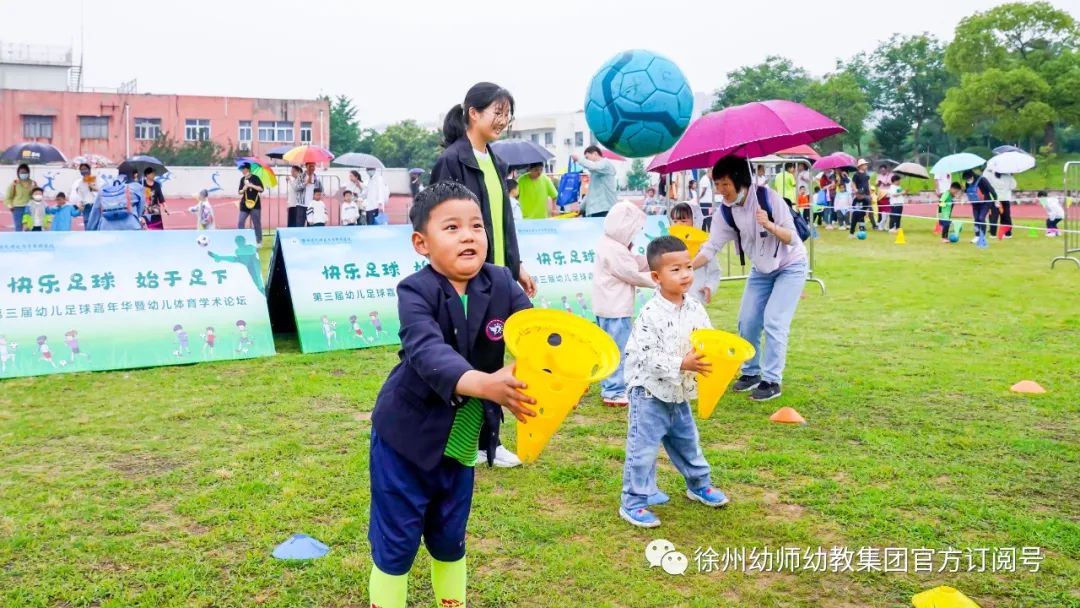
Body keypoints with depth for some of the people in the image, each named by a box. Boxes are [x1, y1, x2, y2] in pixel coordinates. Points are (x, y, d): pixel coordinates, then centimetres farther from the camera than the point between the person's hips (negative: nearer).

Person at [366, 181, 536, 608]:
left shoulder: (501, 284, -8)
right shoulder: (416, 292, -21)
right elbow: (428, 352, -38)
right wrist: (481, 383, -56)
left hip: (462, 440, 4)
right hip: (407, 437, -4)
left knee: (449, 539, 21)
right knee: (396, 544, 9)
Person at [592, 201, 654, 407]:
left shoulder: (608, 244, 10)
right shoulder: (615, 251, -21)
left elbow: (635, 263, 14)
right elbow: (633, 275, -13)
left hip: (607, 307, 11)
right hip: (616, 309, -11)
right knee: (618, 350, -3)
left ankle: (609, 387, 27)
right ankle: (614, 392, 2)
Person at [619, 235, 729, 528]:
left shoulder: (695, 308, -2)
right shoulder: (650, 314, -23)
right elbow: (649, 356, -25)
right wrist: (682, 364, -32)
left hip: (680, 394, 7)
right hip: (650, 393, -7)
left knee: (688, 443, 24)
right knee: (643, 449, -1)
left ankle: (699, 484, 44)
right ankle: (632, 502, 11)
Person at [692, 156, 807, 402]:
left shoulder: (768, 198, -27)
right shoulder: (726, 210, -12)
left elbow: (791, 238, -25)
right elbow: (712, 246, -13)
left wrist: (770, 226, -45)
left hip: (790, 266, -6)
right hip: (761, 269, 6)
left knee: (773, 322, -14)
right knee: (747, 322, 4)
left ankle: (772, 381, -5)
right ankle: (751, 373, 22)